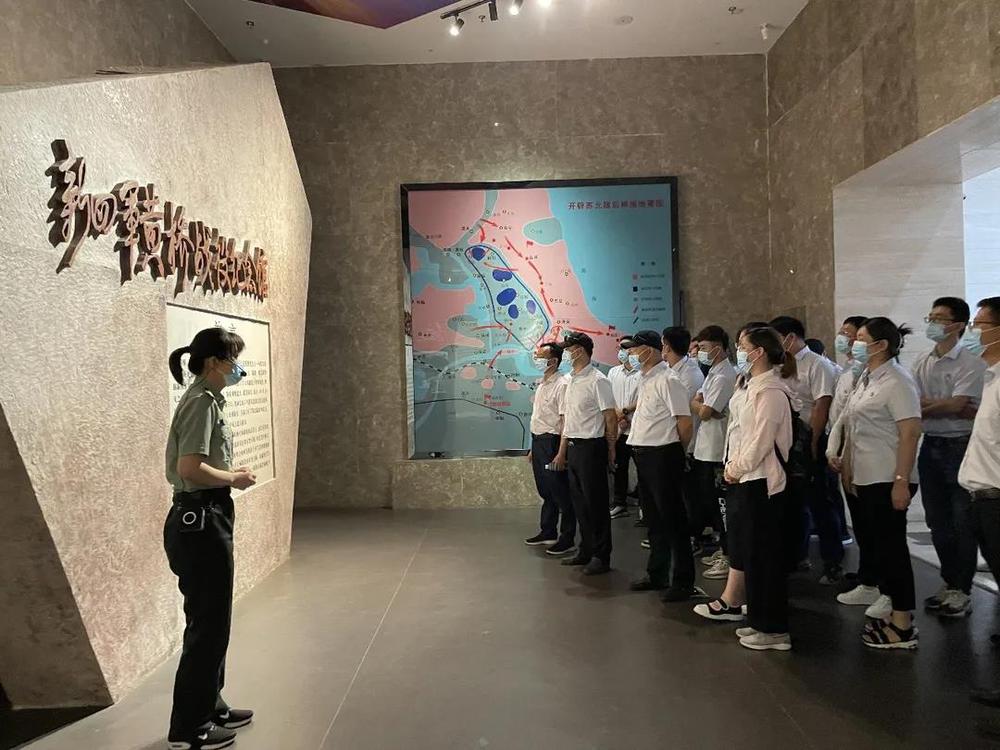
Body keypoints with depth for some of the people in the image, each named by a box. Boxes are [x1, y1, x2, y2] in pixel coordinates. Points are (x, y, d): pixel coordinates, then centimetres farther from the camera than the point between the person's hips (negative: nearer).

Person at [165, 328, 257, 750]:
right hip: (201, 522, -10)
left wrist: (230, 476, 9)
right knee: (208, 626, 1)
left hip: (198, 520, 10)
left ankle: (209, 708, 34)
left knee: (210, 621, 20)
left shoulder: (204, 398, 14)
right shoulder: (203, 401, -16)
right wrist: (234, 478, -12)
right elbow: (190, 468, -26)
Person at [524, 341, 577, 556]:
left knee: (560, 492, -1)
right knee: (545, 491, 18)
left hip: (551, 441, -9)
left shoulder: (561, 385, -14)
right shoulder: (541, 384, 15)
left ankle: (567, 539, 9)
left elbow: (565, 419, -19)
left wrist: (561, 451, -22)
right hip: (538, 440, 9)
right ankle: (548, 533, 30)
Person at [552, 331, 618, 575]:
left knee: (595, 502, 0)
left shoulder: (597, 380, -12)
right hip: (572, 446, 8)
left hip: (591, 446, -8)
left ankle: (601, 556, 11)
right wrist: (562, 452, 18)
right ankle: (586, 551, 28)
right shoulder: (569, 381, 13)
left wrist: (610, 450, -7)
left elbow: (611, 417, -11)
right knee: (579, 500, 15)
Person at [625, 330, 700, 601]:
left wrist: (676, 453, -4)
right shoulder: (644, 380, 12)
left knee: (672, 518, 0)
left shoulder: (667, 380, -15)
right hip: (643, 454, 9)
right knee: (653, 517, 17)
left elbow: (685, 423, -16)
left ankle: (683, 581, 10)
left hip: (662, 455, -9)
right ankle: (657, 574, 29)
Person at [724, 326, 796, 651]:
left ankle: (774, 630, 11)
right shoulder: (757, 387, 13)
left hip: (762, 482, -10)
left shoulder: (770, 391, -17)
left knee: (765, 554, -1)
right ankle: (761, 621, 27)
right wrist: (734, 466, 7)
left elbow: (761, 441, -20)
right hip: (752, 479, 10)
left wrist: (737, 468, -8)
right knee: (755, 552, 16)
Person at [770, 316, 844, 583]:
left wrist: (813, 444, -19)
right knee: (793, 501, 15)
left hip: (808, 442, -7)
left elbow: (821, 407, -15)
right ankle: (798, 556, 27)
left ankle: (833, 563, 8)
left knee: (819, 503, -1)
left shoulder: (817, 365, -9)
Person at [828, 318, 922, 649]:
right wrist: (846, 463, 16)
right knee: (881, 544, 14)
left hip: (888, 480, -8)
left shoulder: (896, 382, -13)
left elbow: (910, 433, -18)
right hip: (866, 477, 8)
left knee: (892, 546, -2)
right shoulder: (866, 379, 13)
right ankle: (889, 607, 25)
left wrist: (902, 481, -22)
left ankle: (902, 626, 7)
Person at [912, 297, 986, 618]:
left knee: (962, 523, 2)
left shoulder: (970, 364, -10)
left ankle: (962, 590, 13)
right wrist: (945, 405, -14)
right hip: (930, 445, 6)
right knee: (937, 522, 13)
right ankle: (949, 583, 27)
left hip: (960, 446, -6)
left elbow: (957, 405, -20)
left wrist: (925, 404, -8)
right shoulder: (921, 363, 8)